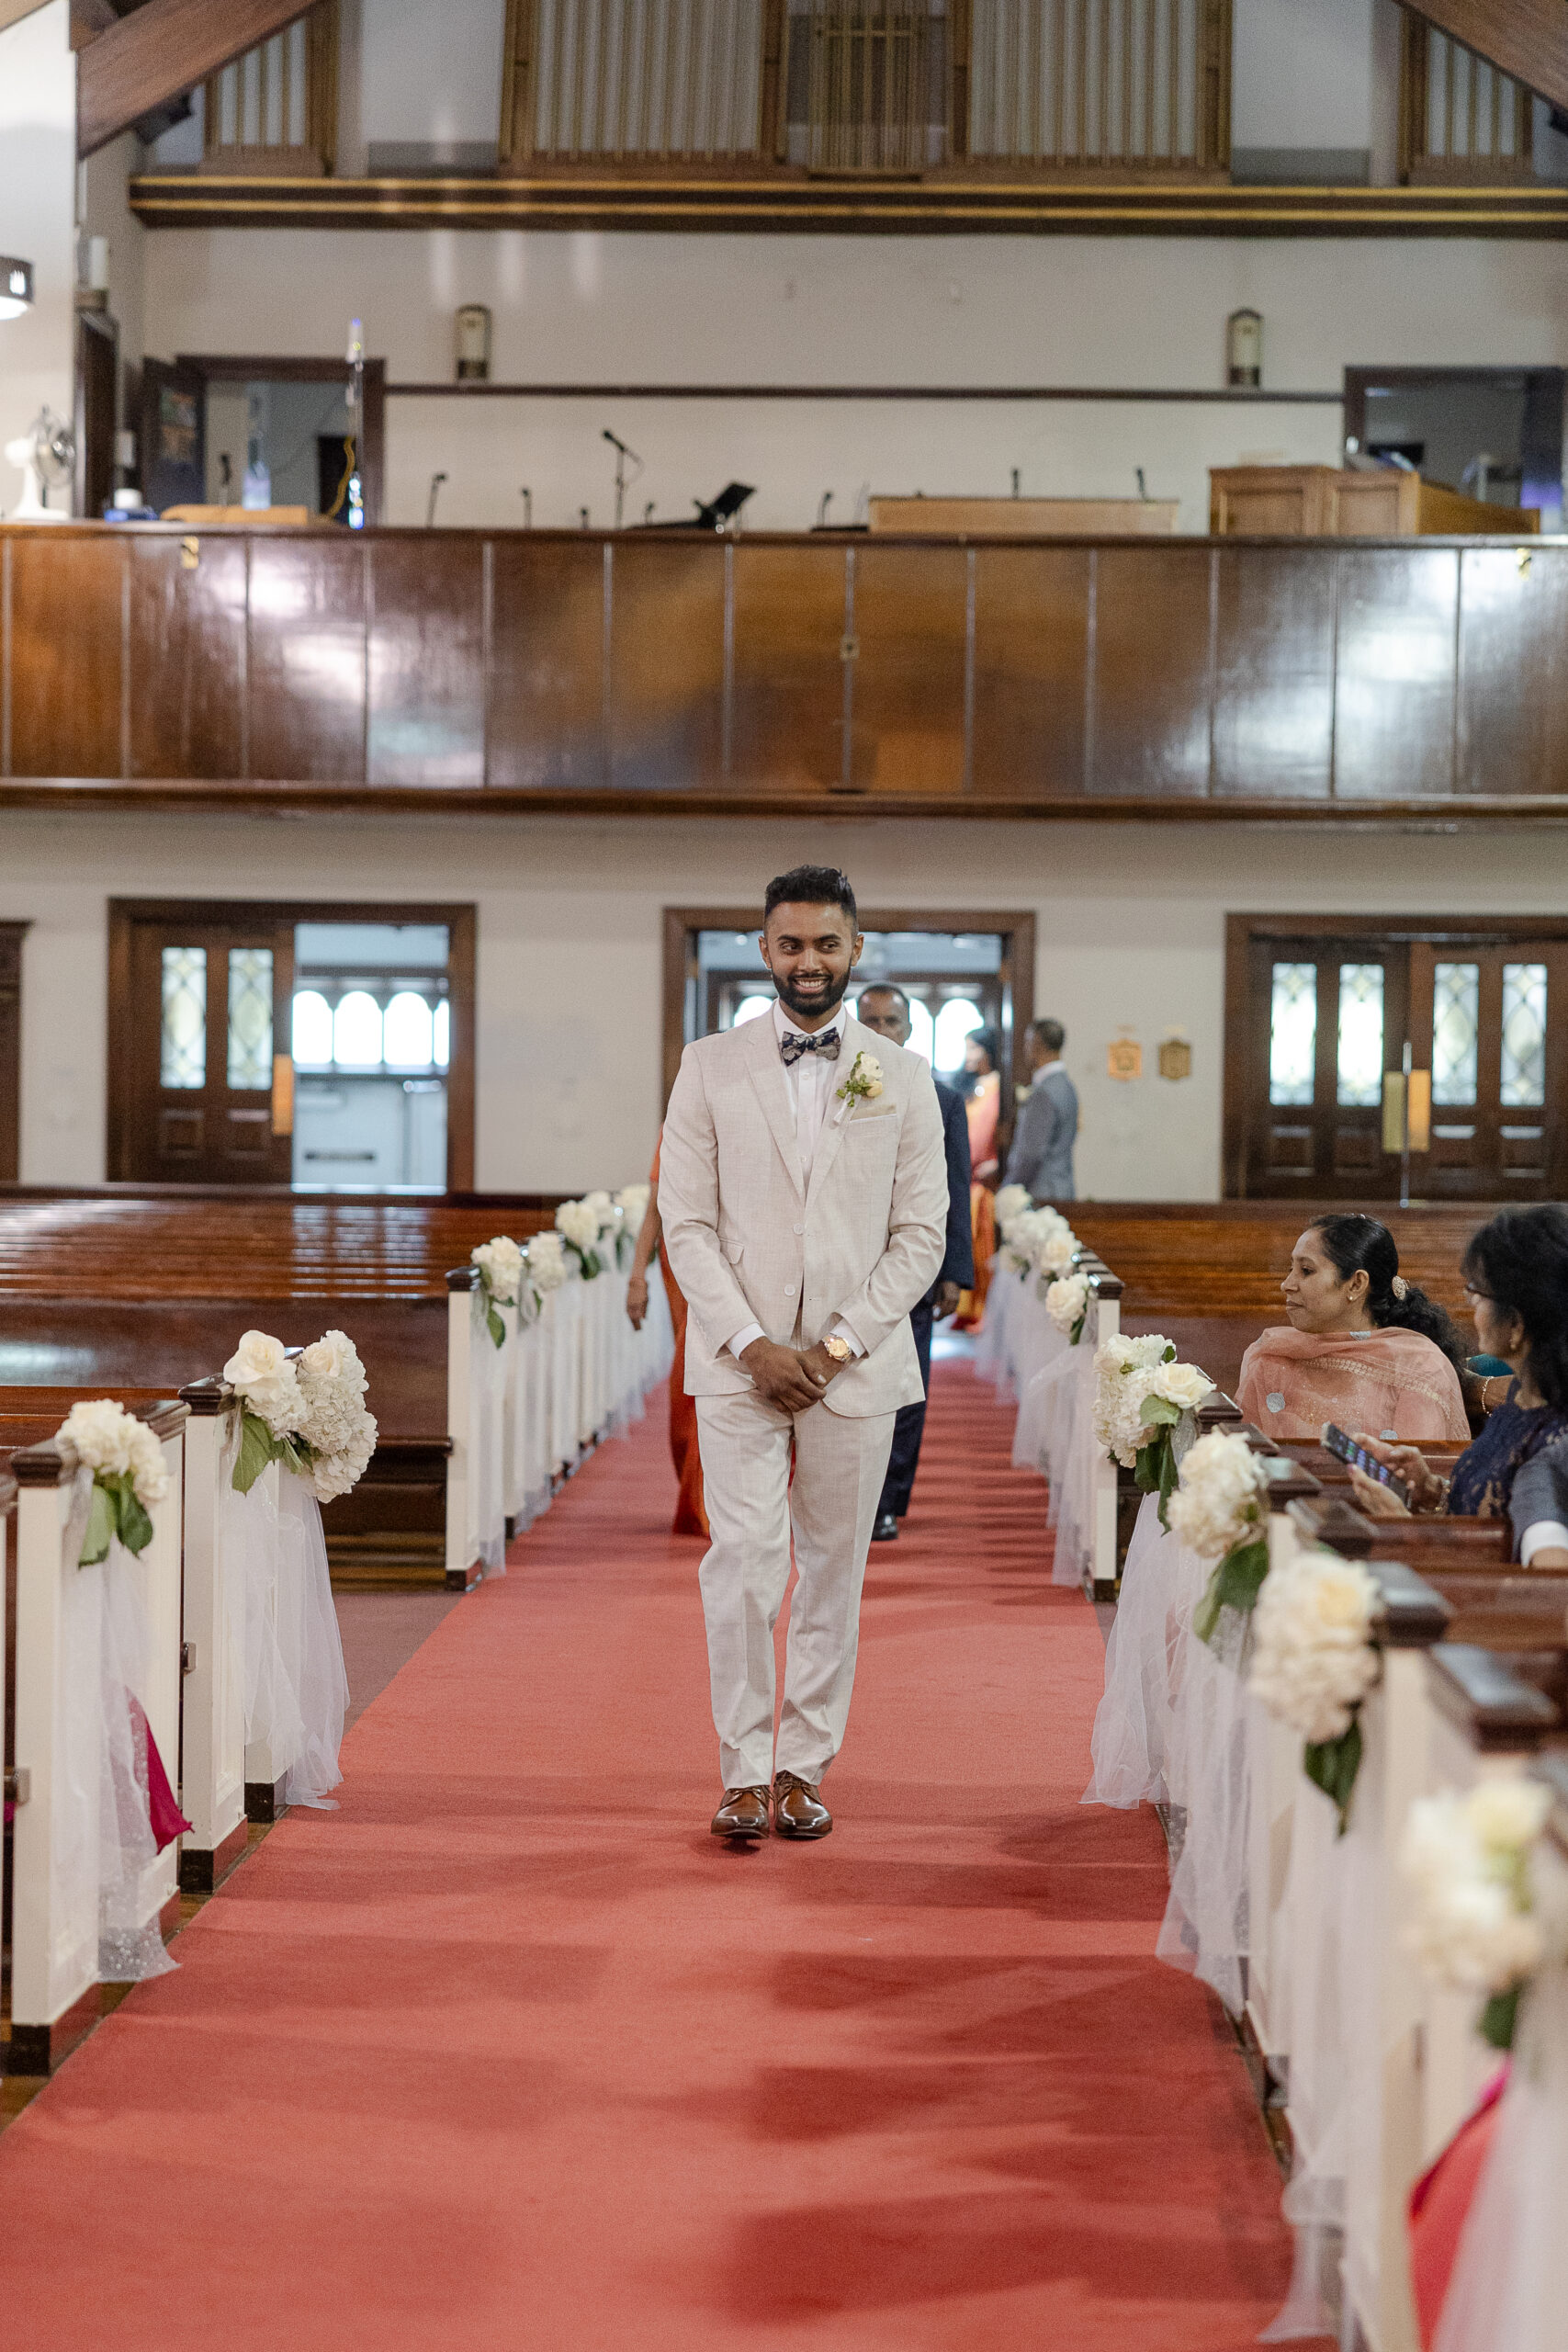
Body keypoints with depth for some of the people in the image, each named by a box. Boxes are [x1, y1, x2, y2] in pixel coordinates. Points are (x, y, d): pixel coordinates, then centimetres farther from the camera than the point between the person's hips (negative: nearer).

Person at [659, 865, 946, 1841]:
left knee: (834, 1571, 5)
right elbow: (687, 1221, 1)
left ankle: (804, 1769, 13)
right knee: (744, 1562, -9)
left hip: (856, 1362, 1)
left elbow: (922, 1234, 3)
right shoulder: (711, 1067, 4)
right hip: (739, 1359, -1)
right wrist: (752, 1344, -10)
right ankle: (745, 1773, 0)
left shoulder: (903, 1078, 5)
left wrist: (840, 1342, -8)